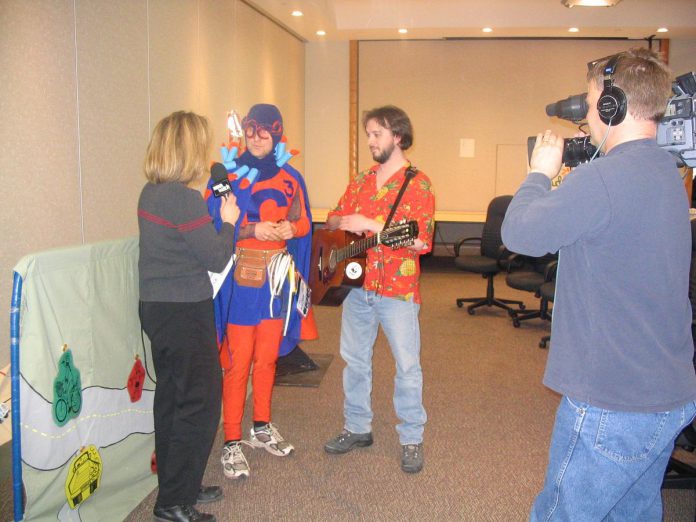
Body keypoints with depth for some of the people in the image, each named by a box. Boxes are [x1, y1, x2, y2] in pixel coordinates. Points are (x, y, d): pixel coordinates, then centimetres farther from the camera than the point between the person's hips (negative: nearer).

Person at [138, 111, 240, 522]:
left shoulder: (151, 193, 8)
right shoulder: (185, 199, -19)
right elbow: (216, 258, -14)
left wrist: (205, 205, 12)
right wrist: (228, 222, 0)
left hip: (156, 308, 9)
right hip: (185, 313, -9)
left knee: (172, 399, 17)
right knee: (201, 403, 0)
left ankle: (179, 486, 31)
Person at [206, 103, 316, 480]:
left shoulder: (289, 178, 9)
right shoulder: (228, 173, -4)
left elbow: (303, 223, 15)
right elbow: (213, 227, -6)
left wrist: (290, 229, -7)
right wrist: (252, 230, -18)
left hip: (277, 278, 4)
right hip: (240, 278, -4)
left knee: (267, 357, 14)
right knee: (238, 362, -2)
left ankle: (262, 428, 30)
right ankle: (231, 442, 9)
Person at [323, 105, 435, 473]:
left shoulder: (417, 184, -8)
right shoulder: (361, 181, 12)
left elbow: (421, 242, -17)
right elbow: (332, 221, 15)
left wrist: (370, 225, -22)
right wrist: (344, 222, -10)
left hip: (397, 290, -6)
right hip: (357, 284, 6)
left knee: (407, 365, 1)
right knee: (354, 359, 14)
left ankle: (411, 438, 17)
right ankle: (357, 428, 31)